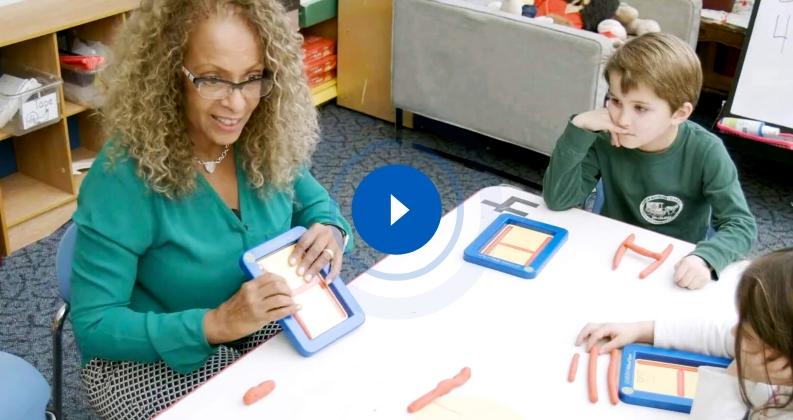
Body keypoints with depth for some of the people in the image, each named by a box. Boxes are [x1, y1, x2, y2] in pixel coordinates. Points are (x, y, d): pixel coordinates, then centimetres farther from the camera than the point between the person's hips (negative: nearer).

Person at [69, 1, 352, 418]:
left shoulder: (268, 141, -12)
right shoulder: (123, 177, -26)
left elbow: (313, 202, 7)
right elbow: (93, 326, -22)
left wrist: (329, 232, -18)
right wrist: (216, 323, -35)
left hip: (265, 326, 5)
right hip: (152, 355, -4)